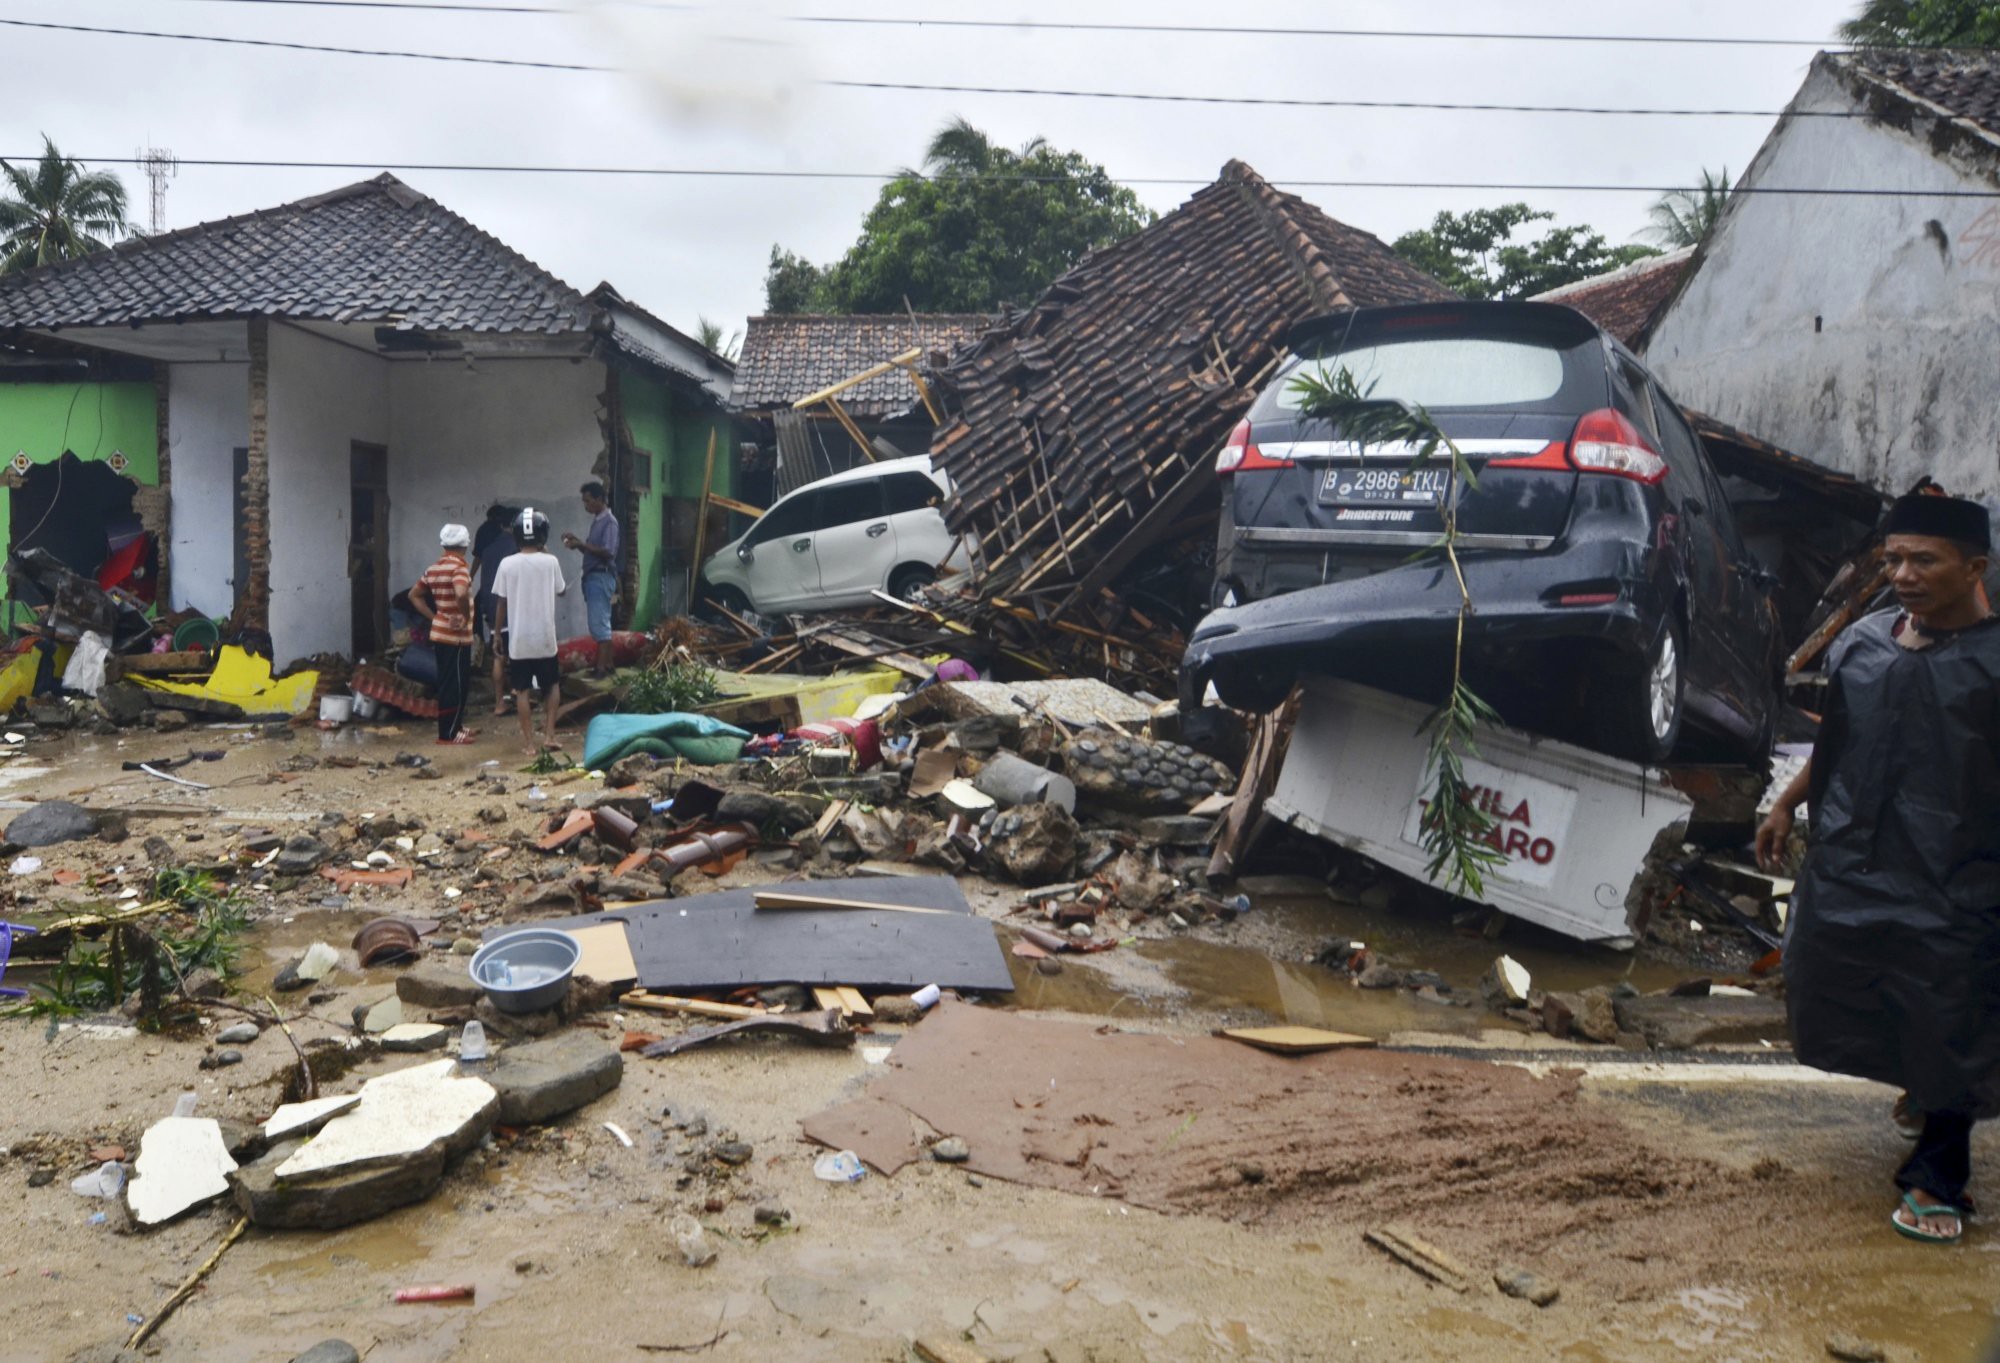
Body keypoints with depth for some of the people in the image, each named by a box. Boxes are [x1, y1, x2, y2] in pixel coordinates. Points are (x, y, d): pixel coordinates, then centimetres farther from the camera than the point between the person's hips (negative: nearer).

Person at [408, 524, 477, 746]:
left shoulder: (433, 568, 10)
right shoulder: (459, 567, -16)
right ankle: (448, 733, 1)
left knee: (448, 683, 16)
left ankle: (455, 726, 26)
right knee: (455, 684, -2)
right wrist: (466, 617, -19)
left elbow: (414, 595, 18)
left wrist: (434, 617, 13)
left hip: (440, 633, 9)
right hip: (456, 636, -9)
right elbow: (461, 594, -34)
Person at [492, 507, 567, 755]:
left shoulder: (507, 564, -7)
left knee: (522, 690, 7)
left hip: (518, 638, 0)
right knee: (552, 684, 18)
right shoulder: (550, 561, -7)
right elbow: (561, 590, 11)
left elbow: (501, 604, -2)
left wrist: (497, 633, 10)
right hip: (545, 636, 0)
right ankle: (550, 733, 9)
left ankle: (529, 741, 8)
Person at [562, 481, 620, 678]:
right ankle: (606, 664, 15)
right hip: (592, 576, 10)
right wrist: (578, 543, 6)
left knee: (599, 624, -10)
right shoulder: (597, 520, 16)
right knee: (601, 623, 11)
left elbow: (608, 552, -21)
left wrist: (582, 544, -20)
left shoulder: (609, 522, -12)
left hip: (601, 577, -10)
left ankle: (601, 667, -10)